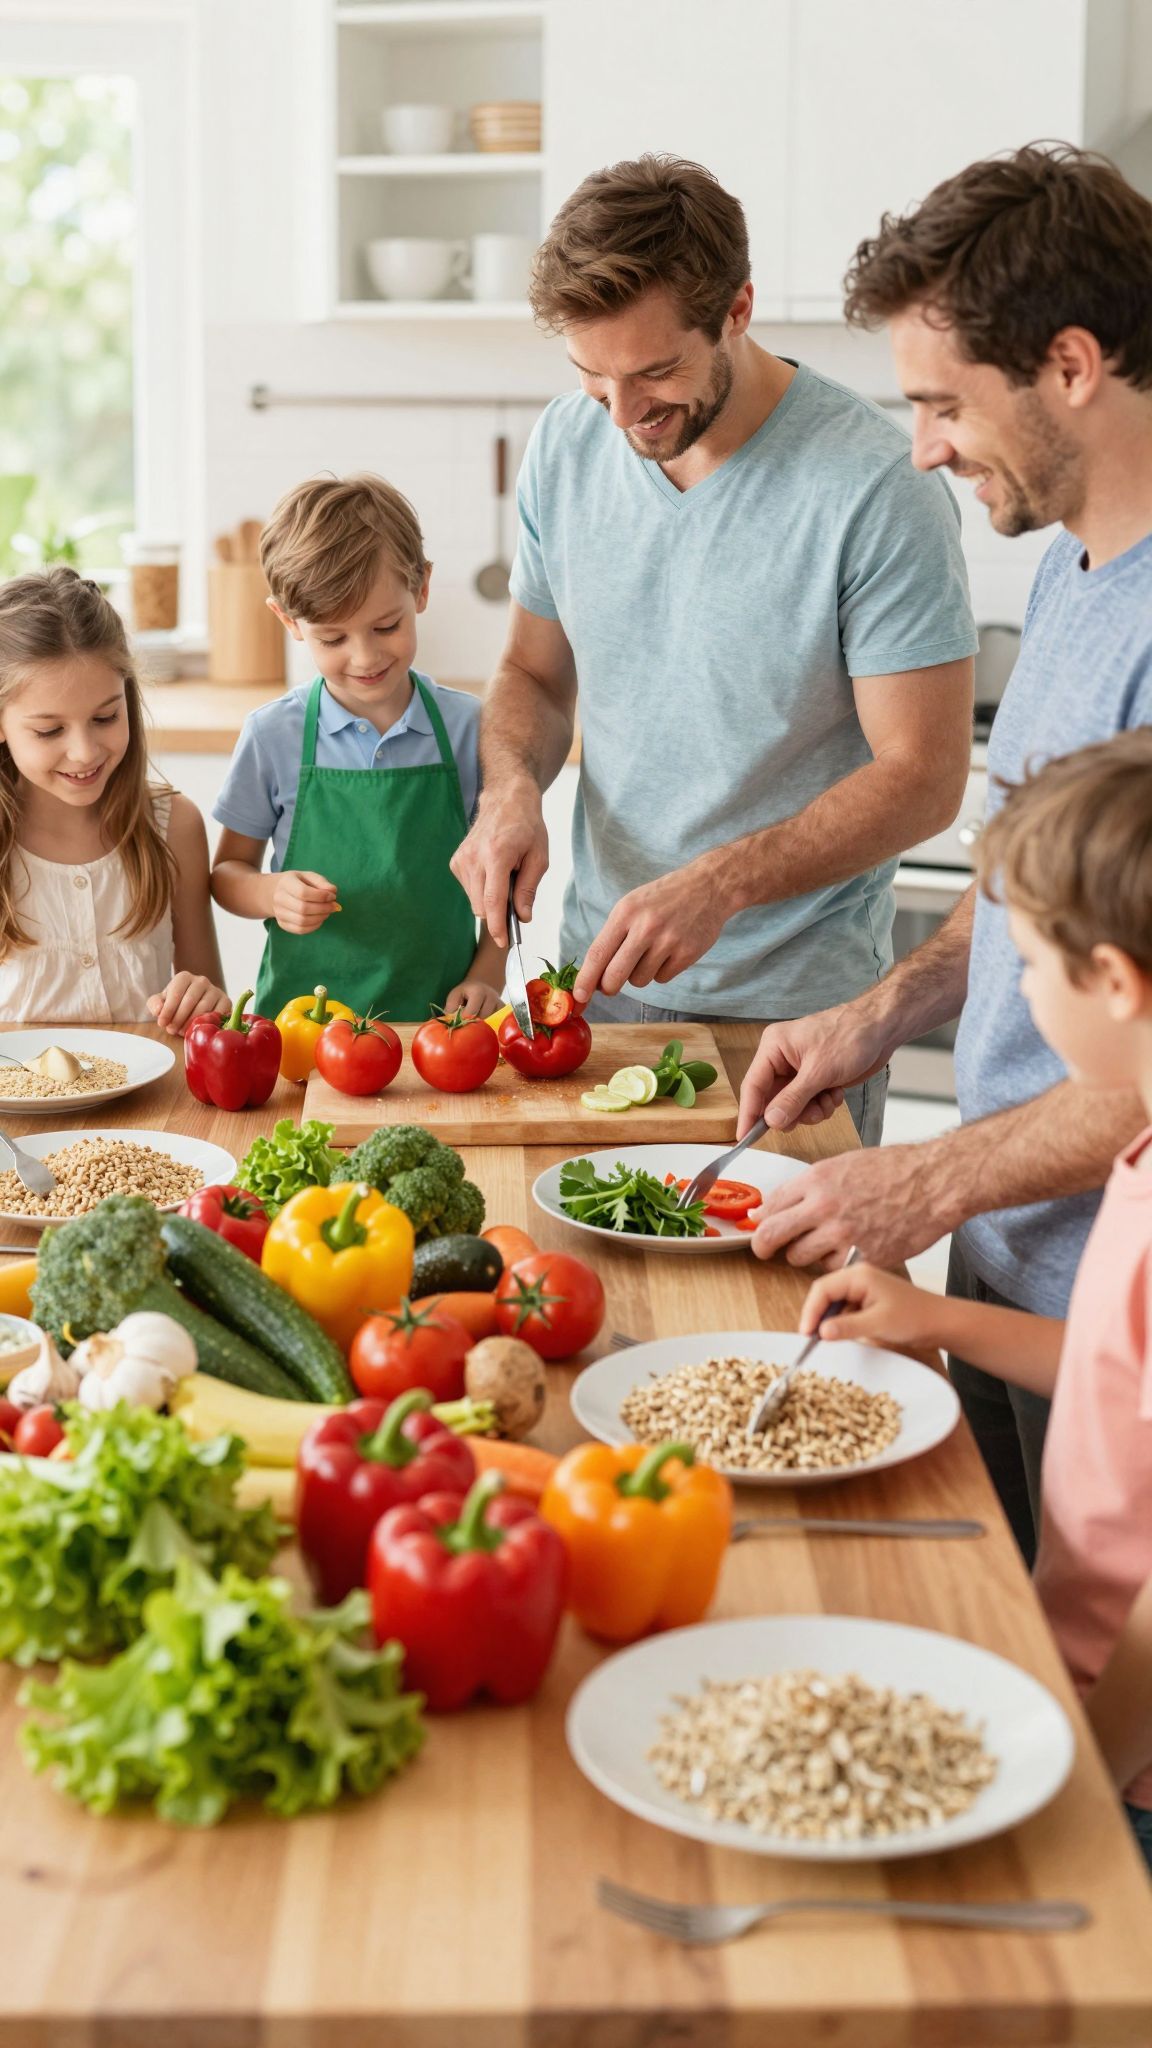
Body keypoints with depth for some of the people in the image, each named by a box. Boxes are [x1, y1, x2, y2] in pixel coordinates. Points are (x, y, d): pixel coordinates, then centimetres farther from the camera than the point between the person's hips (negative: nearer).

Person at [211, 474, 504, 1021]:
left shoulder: (468, 728, 2)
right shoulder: (273, 735, 1)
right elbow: (227, 871, 12)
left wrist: (486, 975, 0)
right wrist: (272, 895, -8)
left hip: (438, 1013, 0)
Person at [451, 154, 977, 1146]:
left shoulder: (878, 488, -18)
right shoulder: (566, 446, -1)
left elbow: (922, 775, -16)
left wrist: (720, 884, -27)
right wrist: (512, 789, -9)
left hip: (798, 1002, -4)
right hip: (600, 975, 5)